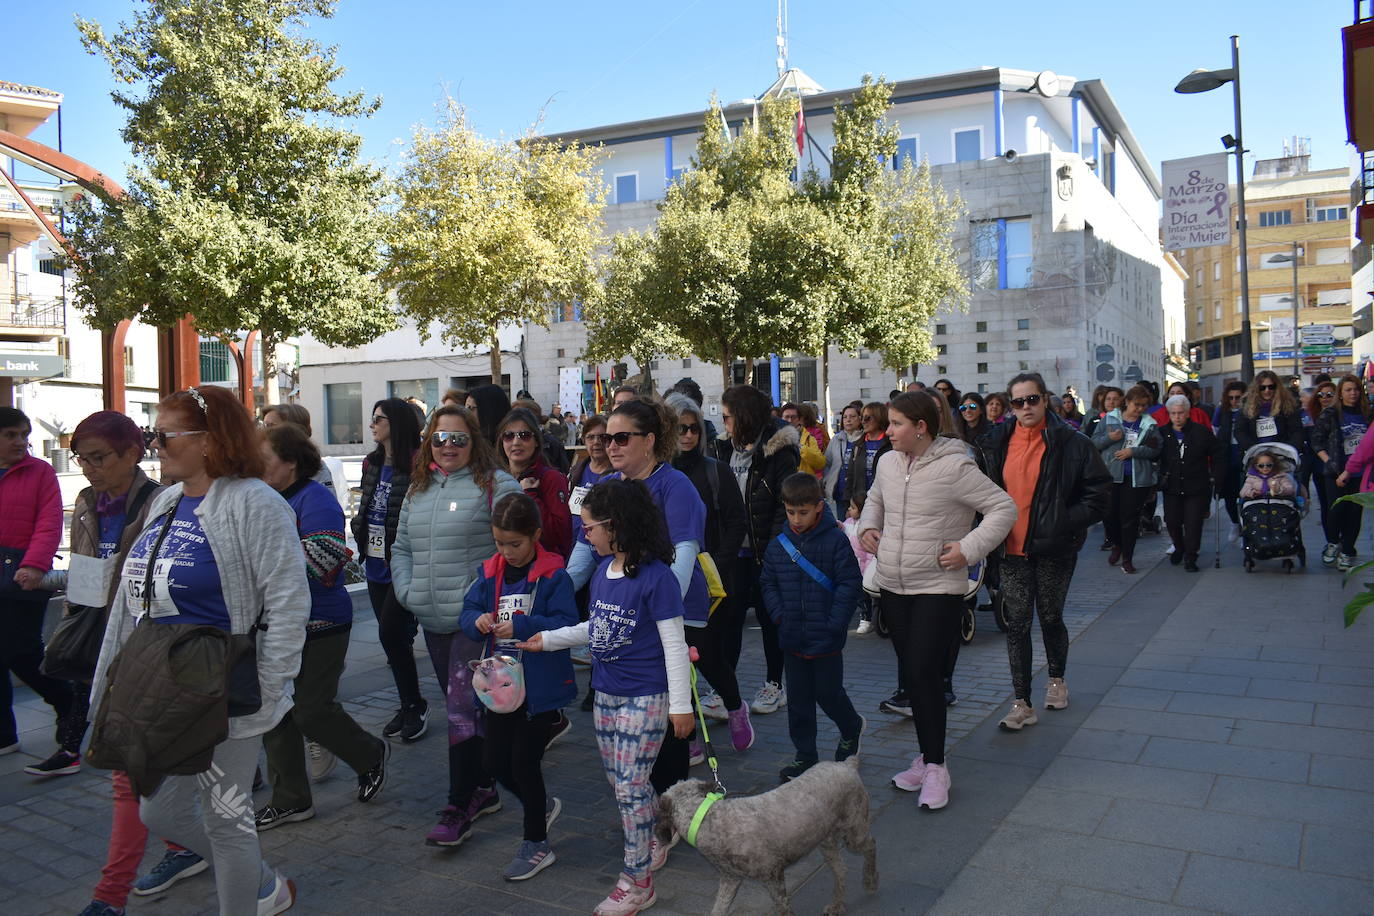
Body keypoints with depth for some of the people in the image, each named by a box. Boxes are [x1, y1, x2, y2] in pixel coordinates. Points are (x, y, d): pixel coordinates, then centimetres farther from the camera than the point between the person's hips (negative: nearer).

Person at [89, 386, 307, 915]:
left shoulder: (253, 504, -16)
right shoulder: (165, 503, 10)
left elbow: (287, 603, -20)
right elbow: (134, 598, 16)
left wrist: (263, 692, -20)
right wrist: (113, 680, 16)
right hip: (161, 696, 9)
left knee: (226, 820, 5)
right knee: (161, 812, 18)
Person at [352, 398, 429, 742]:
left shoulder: (416, 465, -15)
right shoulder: (372, 464, 12)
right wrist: (360, 537, 11)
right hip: (376, 565, 8)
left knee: (390, 631, -10)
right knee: (392, 636, 13)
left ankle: (414, 705, 7)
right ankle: (409, 706, 25)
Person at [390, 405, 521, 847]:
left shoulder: (496, 485, -8)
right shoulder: (418, 490, 14)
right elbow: (401, 547, 21)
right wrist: (407, 591, 7)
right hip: (433, 622, 7)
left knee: (464, 709, -7)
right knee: (458, 706, 15)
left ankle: (459, 807, 2)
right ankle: (483, 789, 29)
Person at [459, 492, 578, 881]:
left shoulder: (553, 575, -14)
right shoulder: (489, 572, 3)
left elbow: (566, 625, -19)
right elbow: (468, 611, 6)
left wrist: (522, 626, -30)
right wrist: (477, 621, -17)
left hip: (541, 686, -6)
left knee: (523, 762, 2)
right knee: (494, 760, 13)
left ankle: (536, 845, 23)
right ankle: (543, 805, 41)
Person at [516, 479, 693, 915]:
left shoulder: (656, 576, -18)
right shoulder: (602, 571, 4)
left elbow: (674, 644, -15)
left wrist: (681, 705, -14)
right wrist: (547, 640, 12)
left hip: (645, 697, -8)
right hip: (607, 693, 8)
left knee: (630, 785, -3)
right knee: (619, 780, 16)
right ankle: (653, 842, 38)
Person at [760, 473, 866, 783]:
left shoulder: (836, 540, -9)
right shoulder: (778, 545, 3)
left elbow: (850, 583, -10)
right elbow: (768, 583, 12)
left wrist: (835, 623, -15)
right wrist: (779, 615, -2)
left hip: (826, 640, -4)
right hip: (792, 639, 4)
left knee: (828, 694, 7)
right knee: (798, 699, 11)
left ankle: (851, 728, 38)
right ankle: (805, 755, 25)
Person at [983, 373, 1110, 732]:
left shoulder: (1069, 442, -7)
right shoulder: (1000, 442, 6)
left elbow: (1099, 491, -4)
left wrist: (1067, 523, -13)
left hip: (1053, 548, -3)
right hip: (1012, 548, 3)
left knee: (1050, 618, 12)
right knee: (1016, 624, 1)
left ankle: (1056, 679, 39)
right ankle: (1021, 703, 7)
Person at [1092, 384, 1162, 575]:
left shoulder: (1149, 424, 6)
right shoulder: (1110, 419, 6)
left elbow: (1156, 450, -2)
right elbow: (1094, 442, 5)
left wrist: (1133, 451, -14)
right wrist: (1109, 438, -13)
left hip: (1137, 478, 0)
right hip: (1111, 475, 1)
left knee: (1130, 517, 2)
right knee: (1110, 514, 3)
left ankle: (1127, 558, 13)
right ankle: (1117, 545, 33)